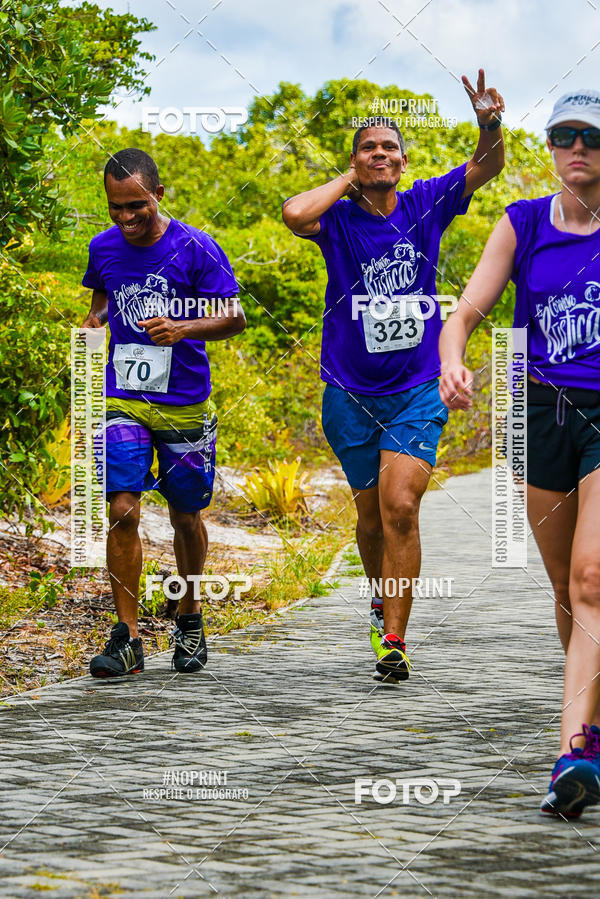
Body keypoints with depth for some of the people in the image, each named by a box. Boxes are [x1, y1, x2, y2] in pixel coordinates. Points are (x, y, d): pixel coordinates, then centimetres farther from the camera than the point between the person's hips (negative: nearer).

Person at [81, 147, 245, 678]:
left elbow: (235, 318, -7)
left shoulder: (196, 249, -8)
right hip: (123, 400, 2)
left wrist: (182, 329, -23)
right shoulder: (103, 249, 3)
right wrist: (94, 321, 3)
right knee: (122, 510, -13)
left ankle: (190, 619, 31)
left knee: (186, 517, 9)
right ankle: (127, 637, -8)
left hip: (185, 405, -2)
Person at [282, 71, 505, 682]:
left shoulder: (424, 206, 1)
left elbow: (487, 166, -8)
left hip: (418, 390, 0)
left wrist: (491, 125, -30)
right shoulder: (337, 218, -5)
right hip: (350, 394, 0)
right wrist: (348, 179, -12)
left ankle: (393, 640, -13)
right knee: (372, 516, 12)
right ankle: (383, 608, 38)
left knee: (400, 507, -16)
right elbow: (294, 213, -27)